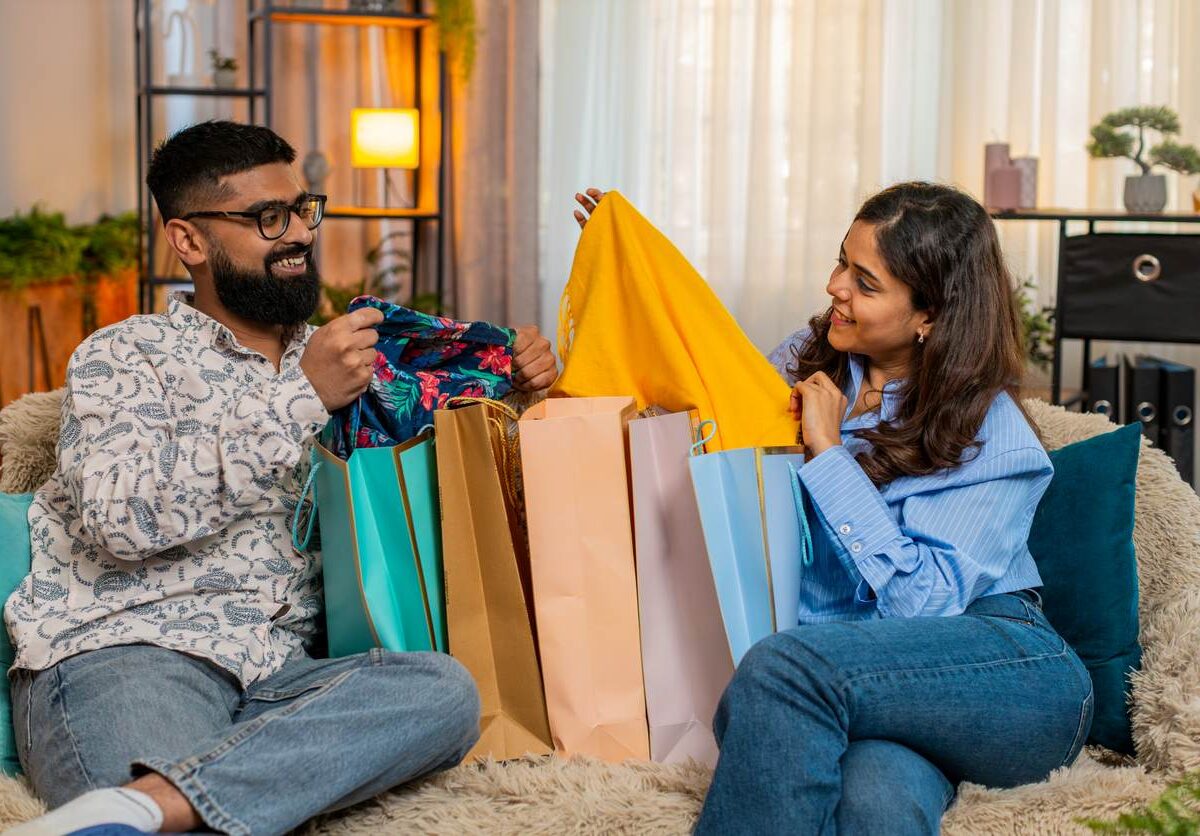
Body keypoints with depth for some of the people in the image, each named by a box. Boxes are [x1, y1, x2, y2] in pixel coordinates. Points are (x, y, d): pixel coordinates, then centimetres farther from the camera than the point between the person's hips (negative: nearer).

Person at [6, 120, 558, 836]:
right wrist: (303, 395, -12)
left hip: (273, 676, 8)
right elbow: (121, 515, -11)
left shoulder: (334, 360, 25)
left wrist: (516, 385, 14)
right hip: (119, 659, -7)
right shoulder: (125, 356, 8)